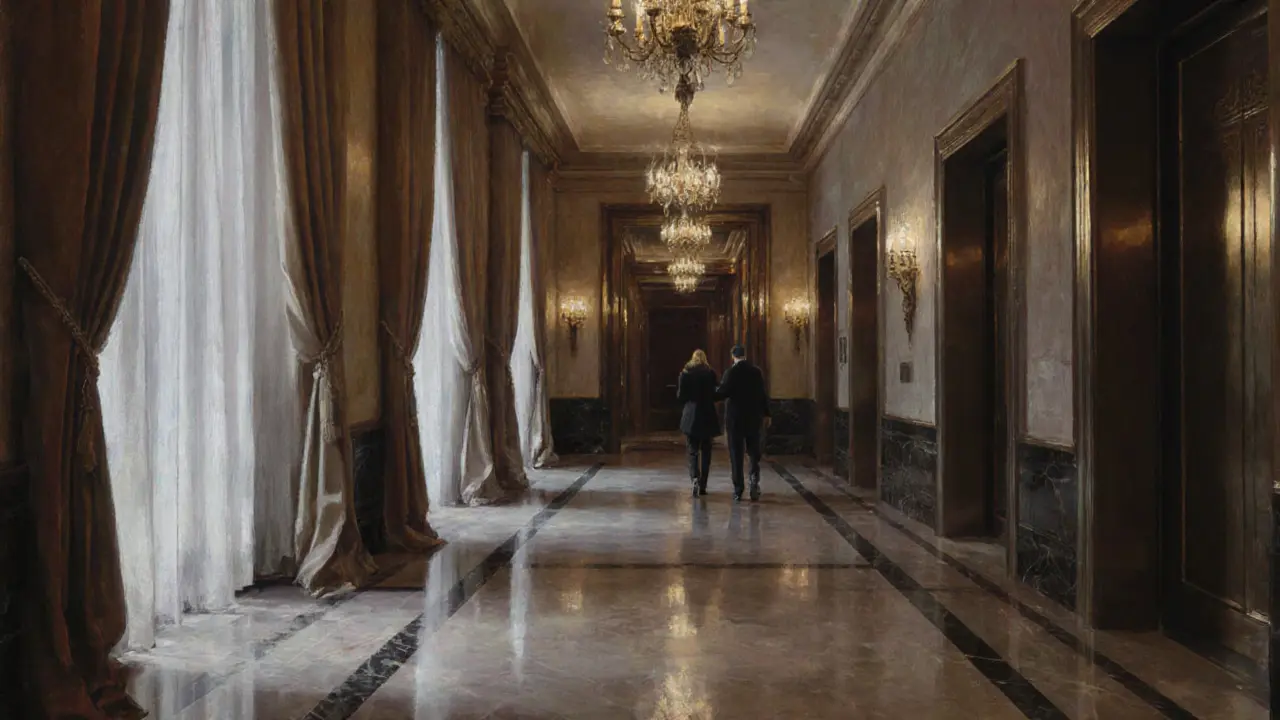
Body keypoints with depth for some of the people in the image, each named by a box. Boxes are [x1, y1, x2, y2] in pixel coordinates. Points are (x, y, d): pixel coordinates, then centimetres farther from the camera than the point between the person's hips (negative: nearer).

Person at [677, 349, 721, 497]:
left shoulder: (685, 373, -2)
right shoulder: (710, 373, -3)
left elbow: (680, 396, -2)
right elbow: (714, 395, -3)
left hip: (691, 416, 0)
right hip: (707, 416, 0)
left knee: (692, 451, 5)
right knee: (705, 452, 10)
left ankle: (695, 478, -19)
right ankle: (703, 485, 11)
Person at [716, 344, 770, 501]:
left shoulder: (731, 372, -10)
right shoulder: (757, 372, 1)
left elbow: (722, 393, -13)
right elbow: (764, 394, 4)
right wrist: (766, 414, 12)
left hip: (735, 418, -2)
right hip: (753, 418, 3)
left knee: (736, 453, 3)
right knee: (753, 451, 13)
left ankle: (738, 490, 3)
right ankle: (755, 477, -11)